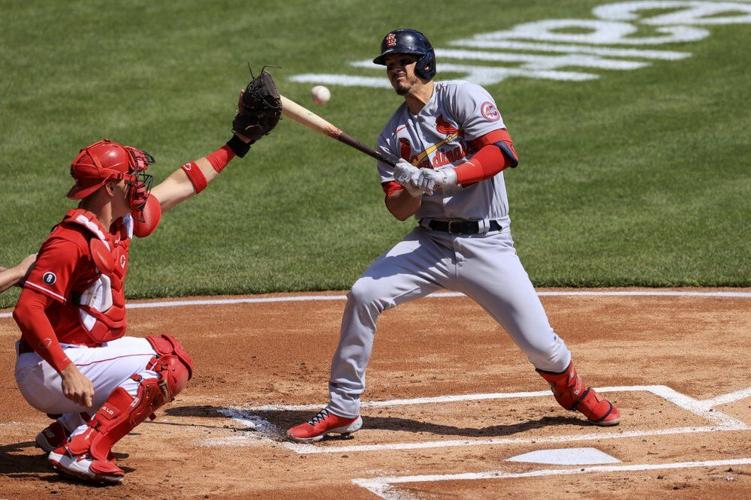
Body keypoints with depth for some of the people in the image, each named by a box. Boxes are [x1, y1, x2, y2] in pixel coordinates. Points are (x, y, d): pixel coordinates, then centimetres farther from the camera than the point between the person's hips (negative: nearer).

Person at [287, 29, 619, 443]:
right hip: (430, 244, 4)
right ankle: (342, 410, -6)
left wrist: (446, 178, -28)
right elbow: (399, 210, 5)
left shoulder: (463, 97, -4)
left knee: (539, 344, -8)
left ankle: (570, 389, 29)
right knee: (363, 296, -18)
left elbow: (501, 151, -17)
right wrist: (413, 190, -18)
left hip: (487, 244, -4)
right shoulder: (394, 134, 10)